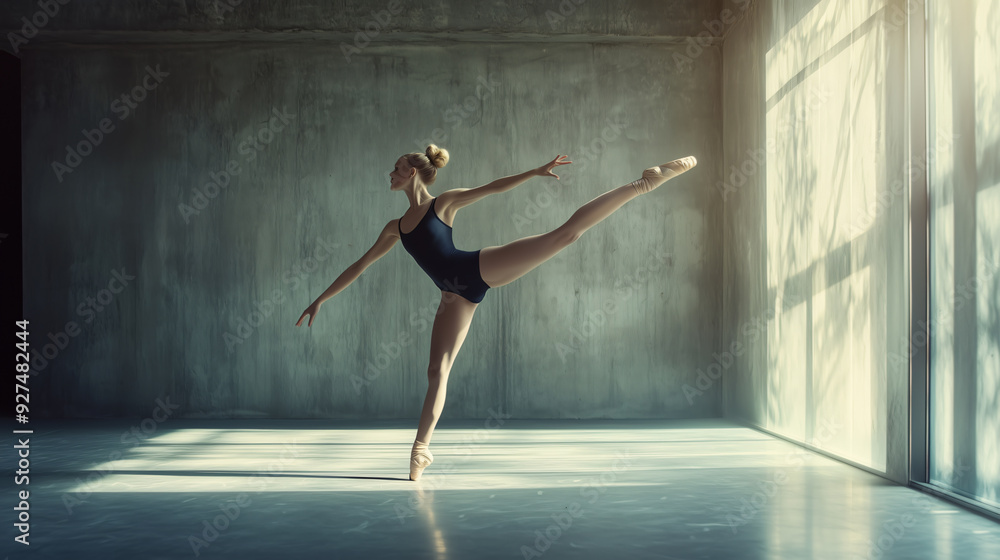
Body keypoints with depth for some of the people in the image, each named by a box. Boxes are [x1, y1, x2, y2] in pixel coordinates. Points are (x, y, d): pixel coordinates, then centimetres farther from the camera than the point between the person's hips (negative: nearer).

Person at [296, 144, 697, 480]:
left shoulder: (444, 202, 6)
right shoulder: (395, 228, 18)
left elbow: (493, 188, 1)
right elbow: (361, 265, 23)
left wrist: (535, 172, -10)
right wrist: (321, 299, 23)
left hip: (481, 268, -4)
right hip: (455, 295, 4)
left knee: (567, 232, -11)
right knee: (437, 370, -2)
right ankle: (421, 448, 2)